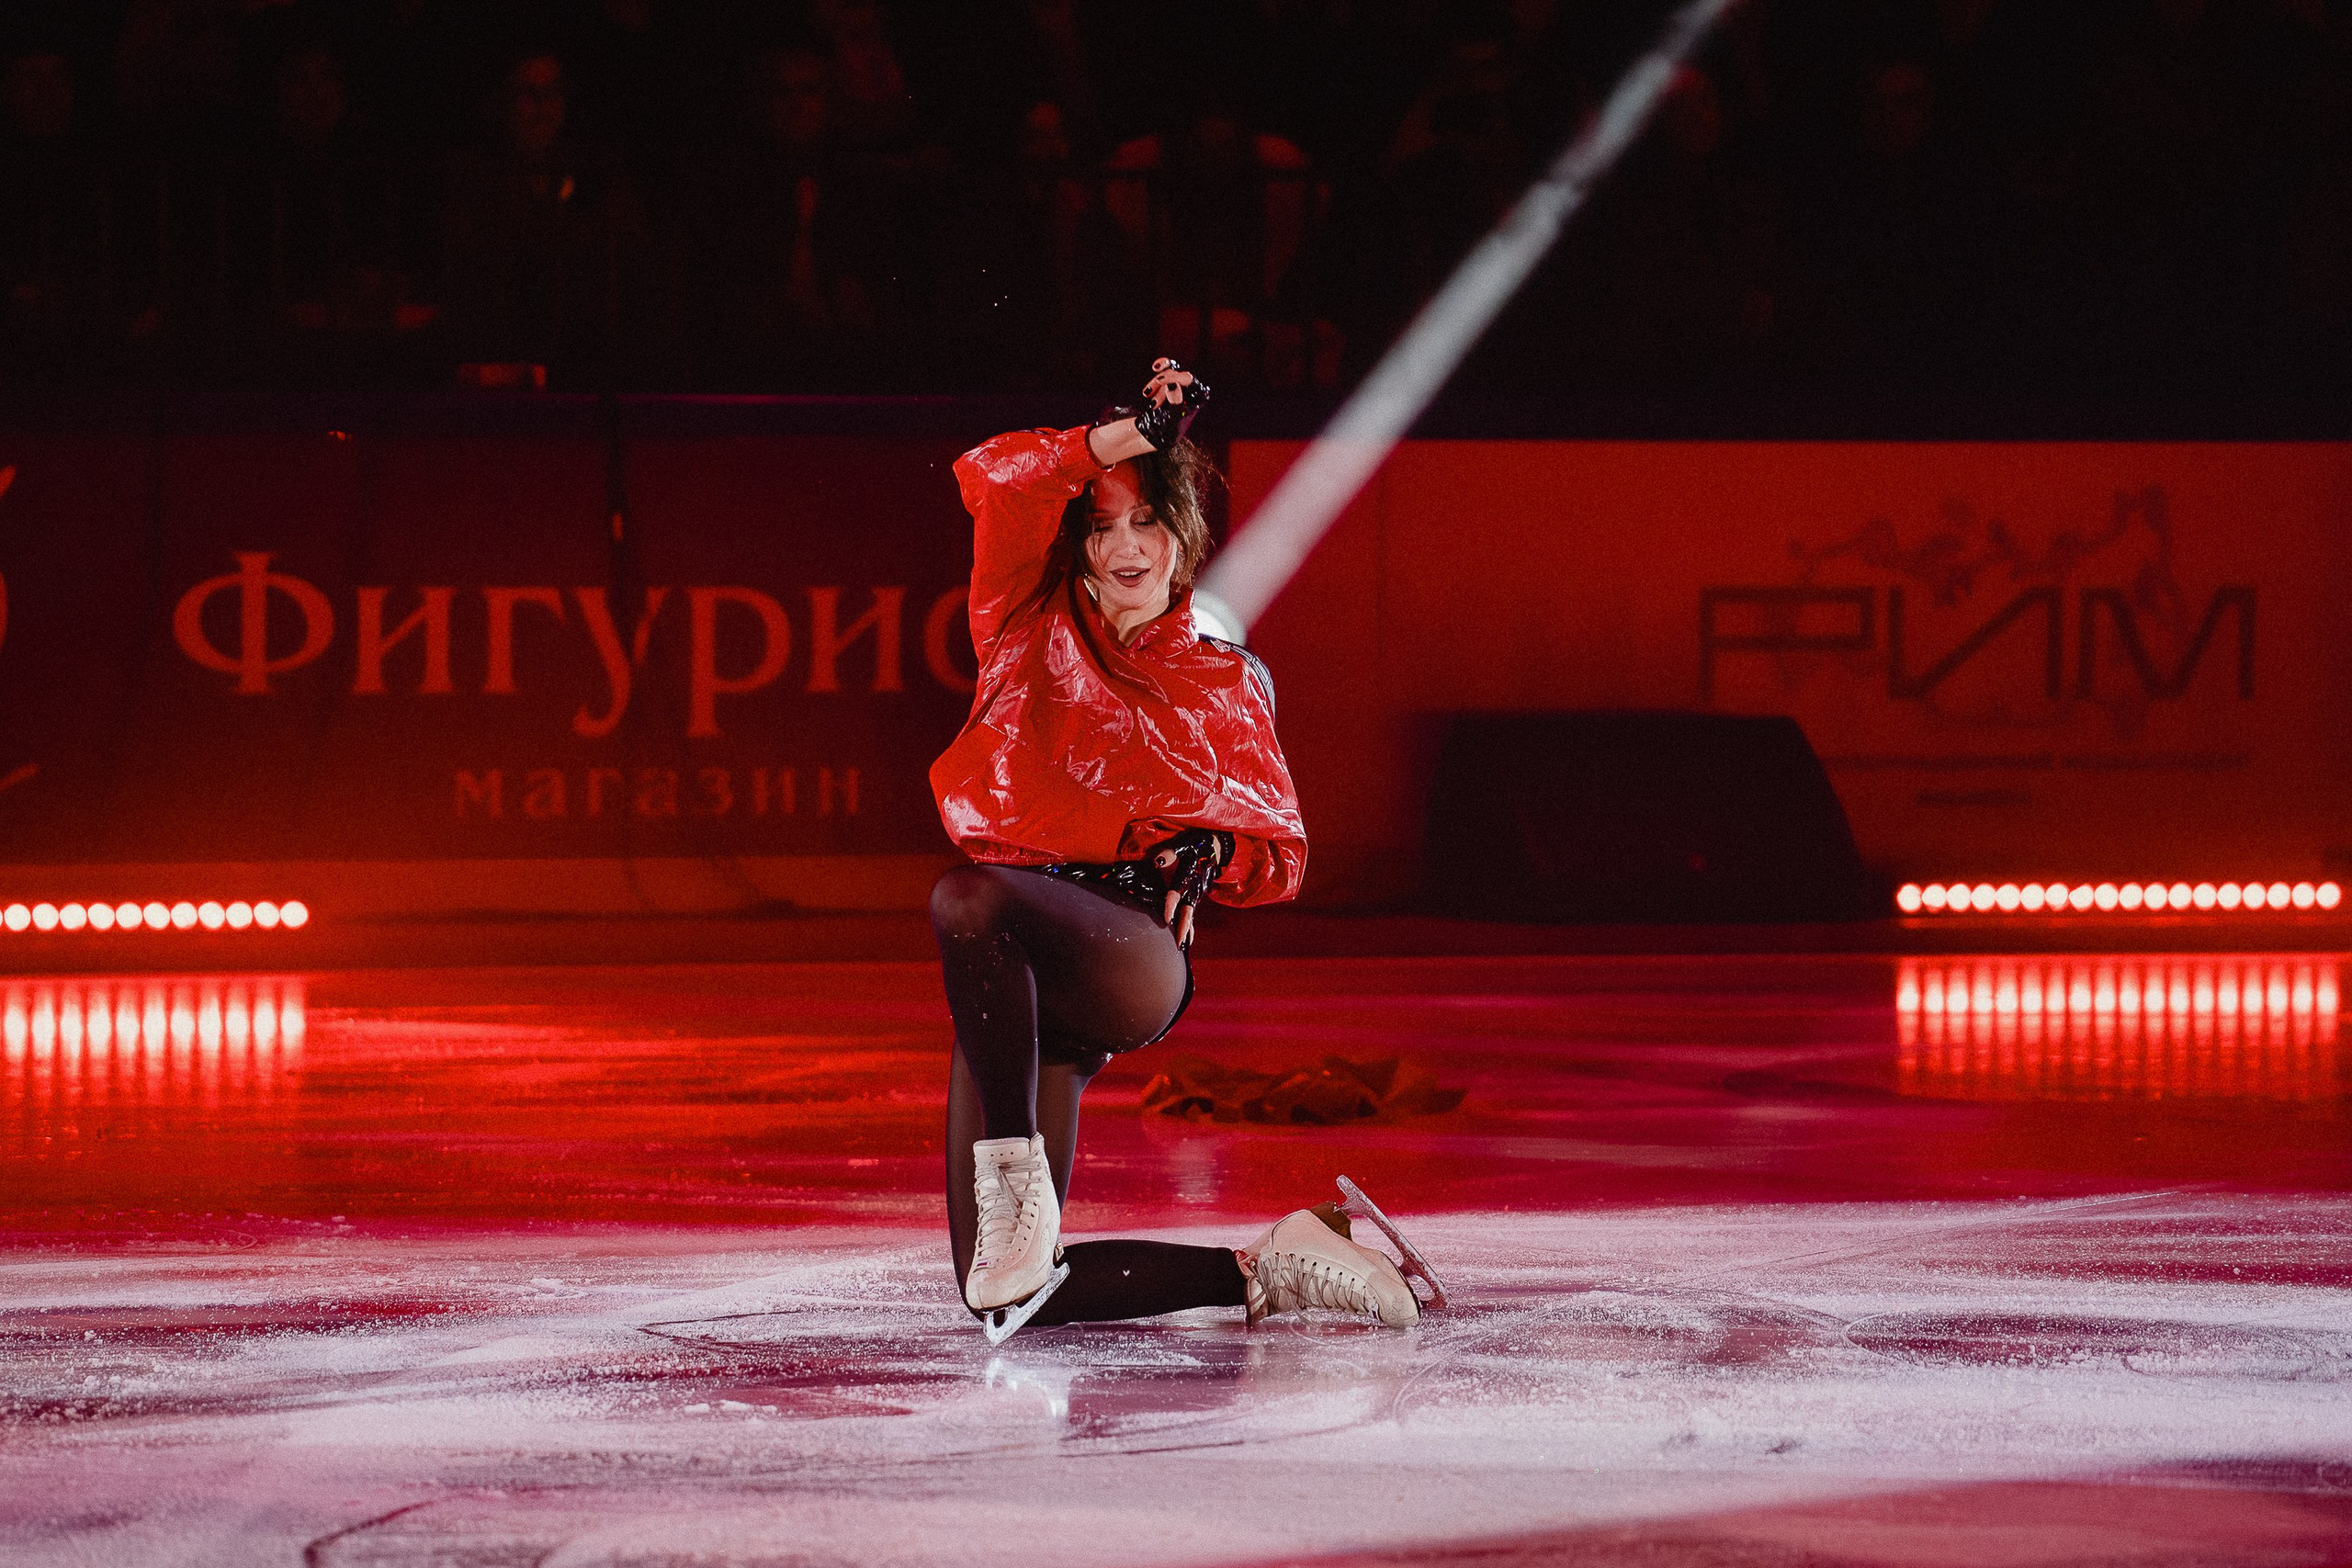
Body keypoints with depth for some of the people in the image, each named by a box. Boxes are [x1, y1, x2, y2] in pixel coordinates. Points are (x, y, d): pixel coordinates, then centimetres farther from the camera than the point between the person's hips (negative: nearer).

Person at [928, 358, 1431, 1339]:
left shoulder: (1224, 685, 15)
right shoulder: (1033, 630, 17)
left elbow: (1280, 858, 17)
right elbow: (996, 481, 1)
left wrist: (1209, 854, -4)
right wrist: (1128, 436, -5)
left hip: (1135, 958, -4)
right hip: (1017, 981, 4)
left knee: (973, 896, -40)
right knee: (1005, 1304, -5)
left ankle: (1016, 1179, -36)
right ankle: (1258, 1271, 9)